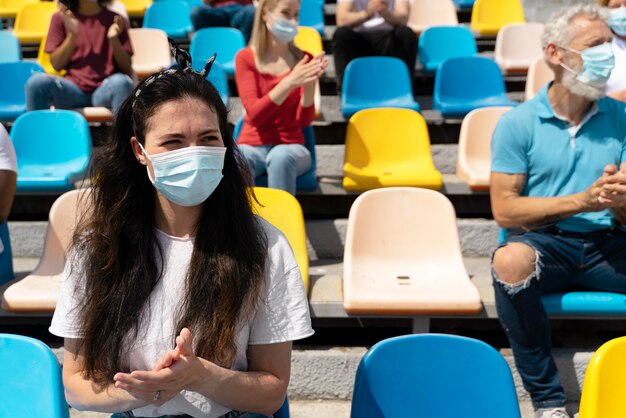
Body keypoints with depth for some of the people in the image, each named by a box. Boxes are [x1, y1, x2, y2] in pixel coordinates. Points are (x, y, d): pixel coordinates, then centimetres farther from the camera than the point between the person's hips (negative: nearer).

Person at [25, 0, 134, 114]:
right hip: (72, 88, 1)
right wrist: (72, 35, -9)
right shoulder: (61, 18, 11)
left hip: (106, 89, -1)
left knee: (121, 82, -36)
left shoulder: (114, 19, 10)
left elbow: (127, 69, 4)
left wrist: (114, 39, -13)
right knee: (37, 82, -29)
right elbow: (56, 64, 4)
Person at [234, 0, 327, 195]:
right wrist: (289, 83, -26)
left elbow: (304, 120, -4)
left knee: (282, 157, -37)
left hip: (291, 146, 1)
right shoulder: (245, 58, 0)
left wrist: (309, 84, -22)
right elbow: (254, 114, -13)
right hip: (252, 145, -1)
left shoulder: (304, 60, 3)